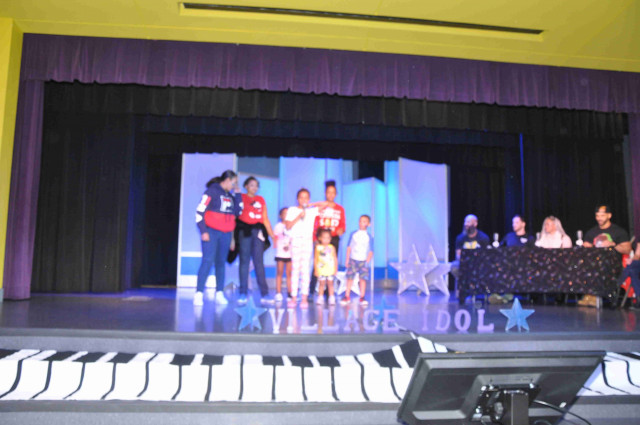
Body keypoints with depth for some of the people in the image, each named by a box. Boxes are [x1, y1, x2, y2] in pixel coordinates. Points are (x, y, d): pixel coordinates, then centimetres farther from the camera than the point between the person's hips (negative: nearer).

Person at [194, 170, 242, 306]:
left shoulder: (230, 195, 15)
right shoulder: (212, 191, -4)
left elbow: (237, 211, 8)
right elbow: (200, 211, -9)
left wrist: (238, 194, 6)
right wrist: (203, 231, -14)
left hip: (226, 234, 6)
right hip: (211, 232, -6)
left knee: (221, 263, 6)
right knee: (208, 261, -12)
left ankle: (219, 294, 10)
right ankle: (198, 294, -9)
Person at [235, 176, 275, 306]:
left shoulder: (261, 200, 19)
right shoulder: (241, 198, 8)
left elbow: (265, 219, 19)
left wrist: (272, 235, 15)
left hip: (258, 231, 3)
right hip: (244, 231, -3)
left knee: (259, 262, 0)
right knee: (244, 261, -2)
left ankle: (264, 295, -2)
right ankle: (243, 294, 1)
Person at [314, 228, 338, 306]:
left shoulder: (332, 248, 2)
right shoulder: (318, 248, -1)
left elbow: (335, 259, 6)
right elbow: (315, 259, 2)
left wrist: (336, 269, 4)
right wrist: (315, 269, 0)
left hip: (330, 270, 1)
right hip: (321, 270, -1)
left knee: (330, 283, 4)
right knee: (322, 283, 5)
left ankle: (332, 298, 9)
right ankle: (320, 298, 14)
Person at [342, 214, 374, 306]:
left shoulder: (369, 237, 3)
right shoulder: (353, 234, 5)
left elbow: (371, 251, 3)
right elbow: (349, 247, 7)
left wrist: (367, 261, -7)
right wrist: (347, 259, 3)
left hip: (363, 261, -1)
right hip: (353, 260, 1)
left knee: (363, 278, -4)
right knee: (350, 277, 1)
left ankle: (362, 298, 4)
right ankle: (347, 296, 10)